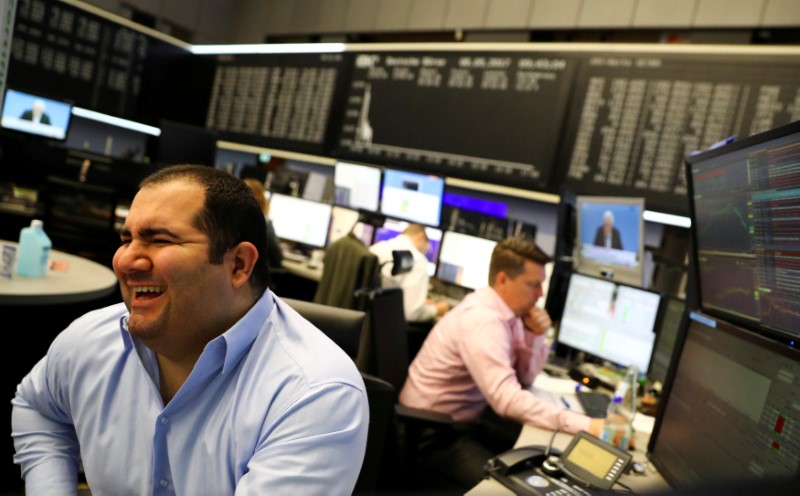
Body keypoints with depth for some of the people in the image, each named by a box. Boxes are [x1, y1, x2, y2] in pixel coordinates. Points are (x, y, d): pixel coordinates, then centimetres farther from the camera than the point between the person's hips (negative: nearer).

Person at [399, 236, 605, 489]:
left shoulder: (506, 310, 0)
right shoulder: (482, 319, -27)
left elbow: (524, 379, 9)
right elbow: (507, 399, -37)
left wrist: (534, 336, -8)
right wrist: (586, 425, -37)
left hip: (470, 416, 9)